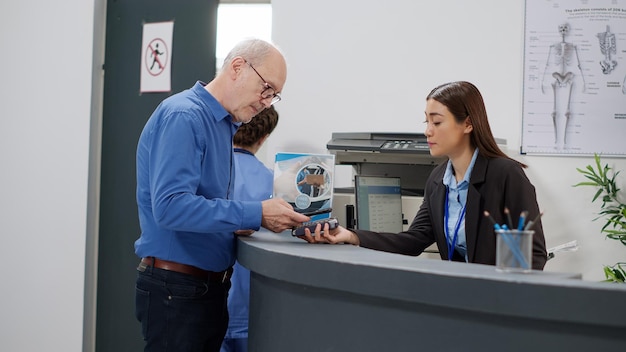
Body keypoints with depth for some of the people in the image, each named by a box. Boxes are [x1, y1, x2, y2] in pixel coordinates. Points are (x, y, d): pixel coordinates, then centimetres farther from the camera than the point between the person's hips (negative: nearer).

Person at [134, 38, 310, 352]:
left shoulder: (225, 124, 13)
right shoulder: (183, 116, -17)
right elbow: (170, 206, -28)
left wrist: (235, 223, 2)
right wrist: (255, 214, -27)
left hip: (210, 287, 9)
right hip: (176, 290, -9)